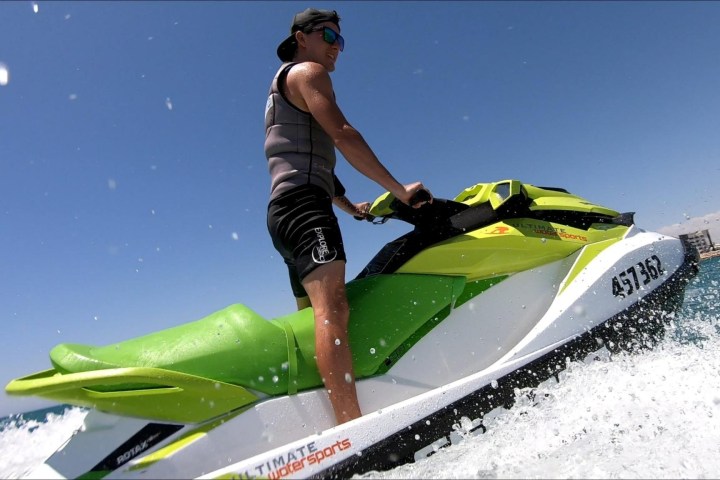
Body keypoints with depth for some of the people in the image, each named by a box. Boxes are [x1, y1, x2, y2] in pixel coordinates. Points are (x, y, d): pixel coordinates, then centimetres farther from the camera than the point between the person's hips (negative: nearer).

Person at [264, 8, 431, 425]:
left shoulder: (282, 87, 34)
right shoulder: (306, 72, 5)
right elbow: (343, 136, -11)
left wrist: (350, 206, 37)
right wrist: (399, 189, -11)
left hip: (286, 212, 10)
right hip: (303, 205, -10)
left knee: (316, 318, 8)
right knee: (333, 308, -28)